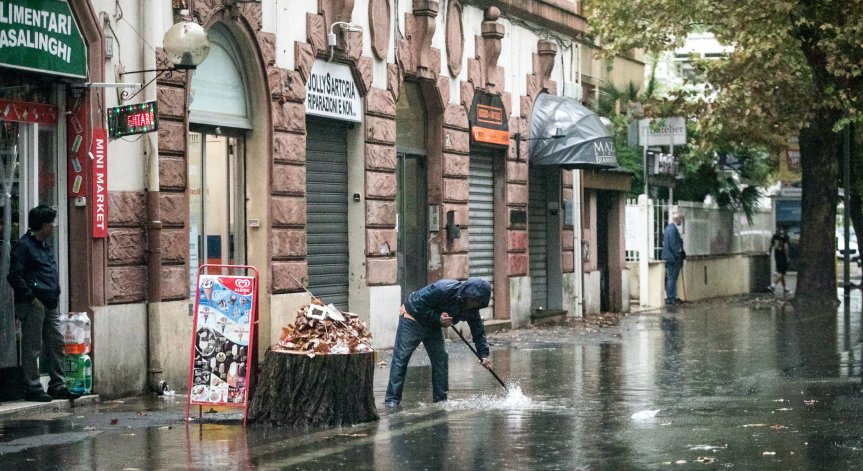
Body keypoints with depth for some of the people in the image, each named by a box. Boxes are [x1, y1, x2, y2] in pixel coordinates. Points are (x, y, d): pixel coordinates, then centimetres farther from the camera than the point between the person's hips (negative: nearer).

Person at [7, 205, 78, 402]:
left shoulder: (45, 246, 18)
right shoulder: (24, 246, -10)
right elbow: (14, 276, -16)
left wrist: (55, 296, 16)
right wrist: (31, 297, -17)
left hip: (50, 305, 9)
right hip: (33, 305, -9)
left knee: (56, 345, 10)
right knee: (32, 347, -4)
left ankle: (57, 386, 17)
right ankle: (32, 388, 0)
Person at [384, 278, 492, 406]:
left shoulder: (472, 309, -12)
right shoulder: (443, 289, -34)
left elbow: (478, 331, -6)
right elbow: (417, 303, -30)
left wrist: (484, 355, -18)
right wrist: (437, 318, -35)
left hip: (433, 325, 7)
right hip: (413, 317, -7)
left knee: (441, 359, 0)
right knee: (401, 357, -11)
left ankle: (441, 400, 8)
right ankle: (392, 399, -13)